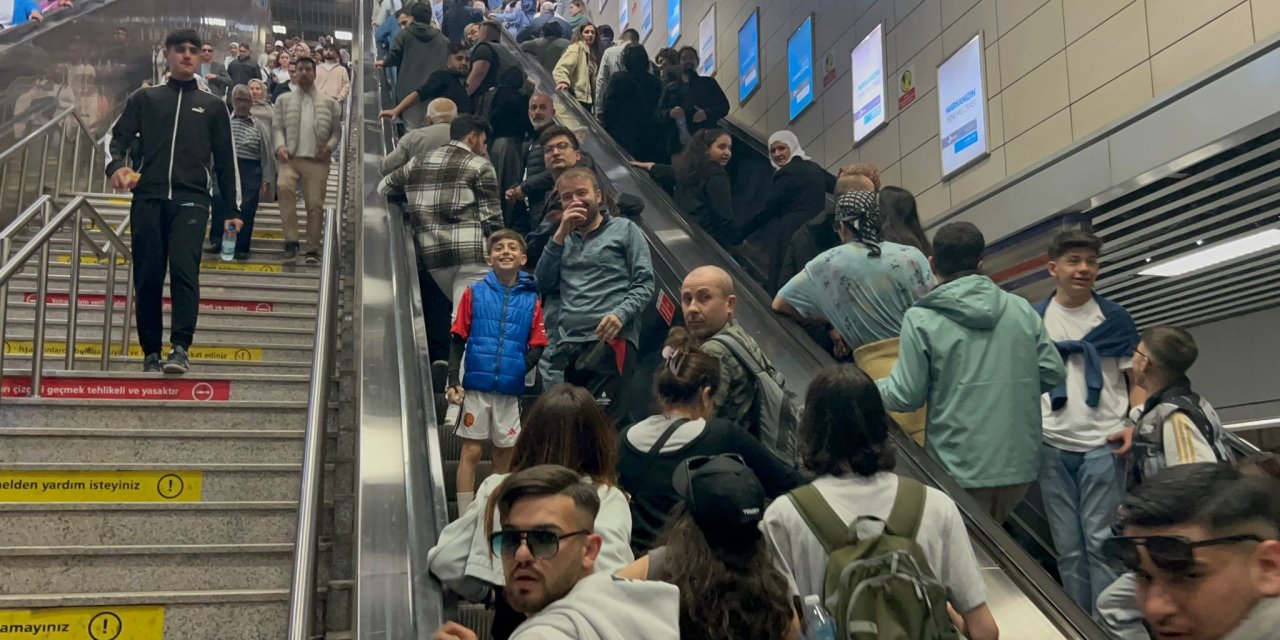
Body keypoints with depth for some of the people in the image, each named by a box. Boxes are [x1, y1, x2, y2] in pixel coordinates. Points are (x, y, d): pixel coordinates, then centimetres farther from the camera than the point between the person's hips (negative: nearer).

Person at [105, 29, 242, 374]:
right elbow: (117, 137, 11)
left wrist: (233, 209, 11)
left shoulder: (212, 106, 16)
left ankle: (180, 348, -23)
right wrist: (116, 166, -12)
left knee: (184, 268, -19)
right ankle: (151, 352, 9)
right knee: (147, 277, 1)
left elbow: (225, 160, 15)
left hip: (191, 200, -1)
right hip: (148, 199, 2)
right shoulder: (145, 98, 16)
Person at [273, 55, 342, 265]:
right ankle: (291, 240, -22)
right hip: (291, 157, 0)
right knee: (284, 187, -28)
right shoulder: (284, 100, 14)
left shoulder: (328, 103, 13)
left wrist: (329, 147, -7)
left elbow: (337, 131, 11)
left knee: (315, 204, -3)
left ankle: (313, 249, 10)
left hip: (316, 160, 1)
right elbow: (278, 127, 8)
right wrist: (280, 146, -11)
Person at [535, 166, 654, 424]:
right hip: (567, 347, 5)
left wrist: (621, 314, -16)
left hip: (611, 342, -5)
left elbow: (645, 284, 2)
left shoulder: (625, 229, 11)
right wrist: (560, 236, 7)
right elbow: (544, 284, 12)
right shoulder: (564, 238, 25)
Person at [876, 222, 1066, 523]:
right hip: (1019, 463, 4)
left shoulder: (921, 319, -9)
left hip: (960, 468, -4)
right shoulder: (1021, 309, 2)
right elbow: (1053, 373, 5)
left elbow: (905, 396, -9)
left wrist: (869, 386, 11)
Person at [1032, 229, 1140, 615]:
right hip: (1053, 446, 1)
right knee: (1068, 547, 7)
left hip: (1103, 445, -1)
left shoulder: (1115, 318, 5)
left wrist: (1133, 424, -7)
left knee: (1100, 541, -4)